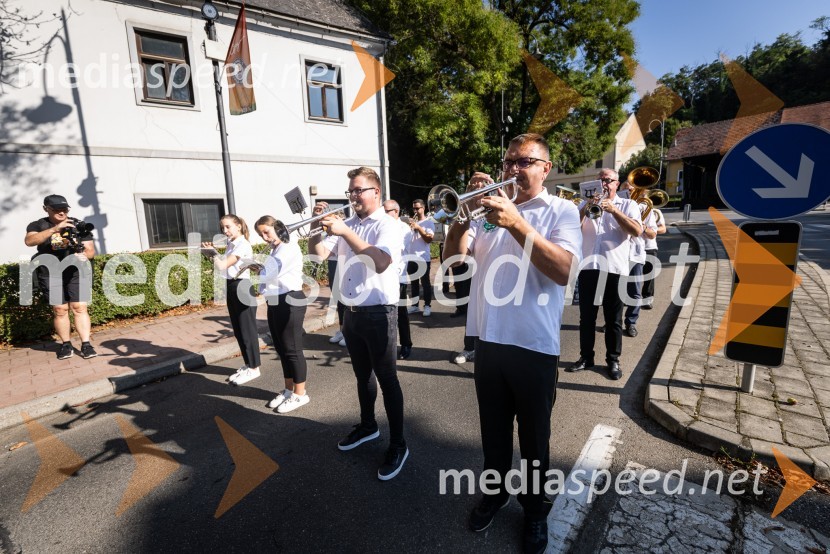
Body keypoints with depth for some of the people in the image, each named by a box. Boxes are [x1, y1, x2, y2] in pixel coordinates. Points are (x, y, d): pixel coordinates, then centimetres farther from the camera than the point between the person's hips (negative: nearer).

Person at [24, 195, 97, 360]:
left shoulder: (79, 225, 8)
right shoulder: (38, 225, 6)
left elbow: (91, 251, 6)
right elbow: (29, 241, -16)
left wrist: (84, 255, -18)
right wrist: (54, 229, -28)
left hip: (76, 272, 0)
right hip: (51, 274, 0)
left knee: (80, 307, -7)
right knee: (60, 310, 1)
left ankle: (86, 344, -7)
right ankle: (66, 344, 14)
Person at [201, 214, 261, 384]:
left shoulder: (243, 245, -15)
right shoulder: (231, 245, 12)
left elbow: (222, 266, -21)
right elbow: (222, 265, 8)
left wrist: (212, 253, -4)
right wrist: (211, 253, -3)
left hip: (242, 288, -9)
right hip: (231, 288, 9)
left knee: (247, 329, 0)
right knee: (238, 330, 14)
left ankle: (254, 368, 11)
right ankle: (247, 365, 25)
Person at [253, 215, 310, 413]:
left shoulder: (290, 248, -12)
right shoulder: (274, 251, 17)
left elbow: (268, 274, -17)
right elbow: (270, 275, 12)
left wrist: (258, 270, 2)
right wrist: (261, 269, -5)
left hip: (290, 302, -9)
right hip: (274, 303, 9)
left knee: (292, 349, 0)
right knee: (281, 349, 15)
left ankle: (300, 394, 13)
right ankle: (289, 389, 29)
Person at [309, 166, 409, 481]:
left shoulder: (388, 225, -10)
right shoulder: (347, 225, 11)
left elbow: (381, 262, -28)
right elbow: (318, 252, 6)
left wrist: (345, 232, -30)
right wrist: (317, 224, -10)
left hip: (378, 313, -7)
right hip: (351, 312, 7)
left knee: (386, 377, 1)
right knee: (362, 374, 20)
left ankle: (398, 444, 16)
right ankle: (367, 425, 40)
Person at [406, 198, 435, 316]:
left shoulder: (429, 222, -1)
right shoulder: (411, 221, 13)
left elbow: (429, 239, -12)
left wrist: (418, 228, -17)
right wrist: (408, 227, -10)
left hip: (423, 258, -5)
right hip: (411, 258, 5)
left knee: (425, 283, -2)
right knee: (414, 283, 11)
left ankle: (427, 306, 3)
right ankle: (414, 305, 18)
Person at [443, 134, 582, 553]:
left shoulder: (561, 211, -2)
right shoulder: (490, 208, 9)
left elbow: (563, 270, -18)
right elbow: (452, 256, 1)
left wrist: (516, 223, -26)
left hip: (534, 345, -3)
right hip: (488, 340, 4)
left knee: (534, 437, 16)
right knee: (493, 430, 21)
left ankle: (535, 509, 39)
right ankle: (495, 492, 45)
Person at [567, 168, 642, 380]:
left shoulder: (627, 205, 8)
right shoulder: (586, 203, 15)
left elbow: (637, 231, -9)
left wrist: (613, 210, -15)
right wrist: (585, 209, -12)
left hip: (614, 268, -2)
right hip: (588, 266, 2)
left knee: (613, 318, 6)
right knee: (586, 316, 7)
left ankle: (613, 360, 17)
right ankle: (586, 357, 18)